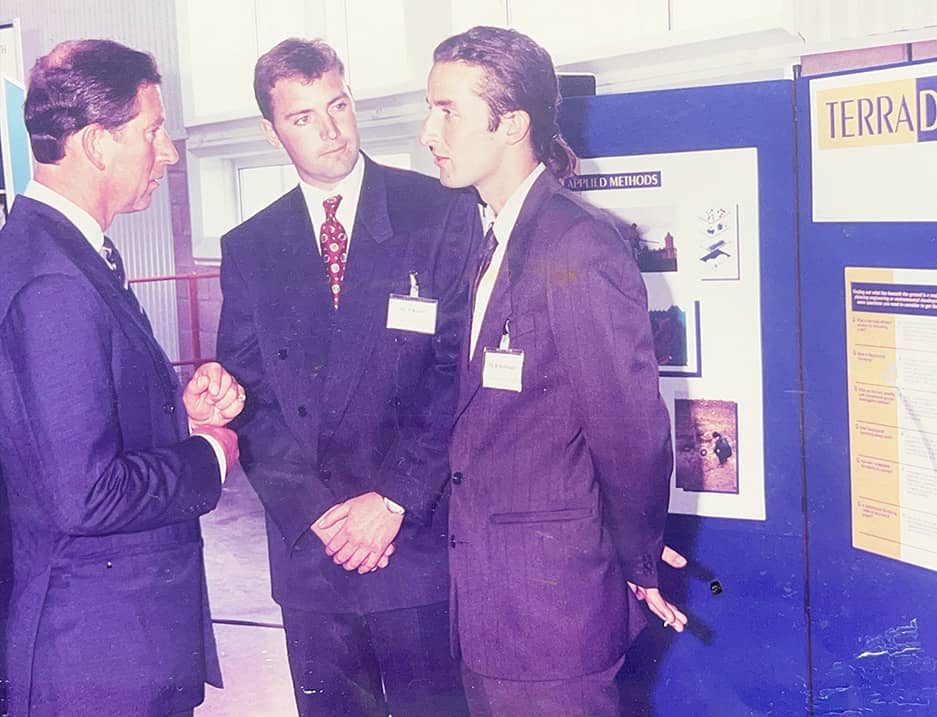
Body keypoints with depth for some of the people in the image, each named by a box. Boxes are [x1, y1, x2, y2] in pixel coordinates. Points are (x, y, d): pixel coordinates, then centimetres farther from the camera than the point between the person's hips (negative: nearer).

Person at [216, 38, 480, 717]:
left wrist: (394, 499, -12)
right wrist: (317, 511, -7)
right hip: (307, 549, 3)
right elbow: (248, 395, 4)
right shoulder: (248, 249, 7)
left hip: (421, 539, -2)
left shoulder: (443, 214, -2)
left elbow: (462, 370, -7)